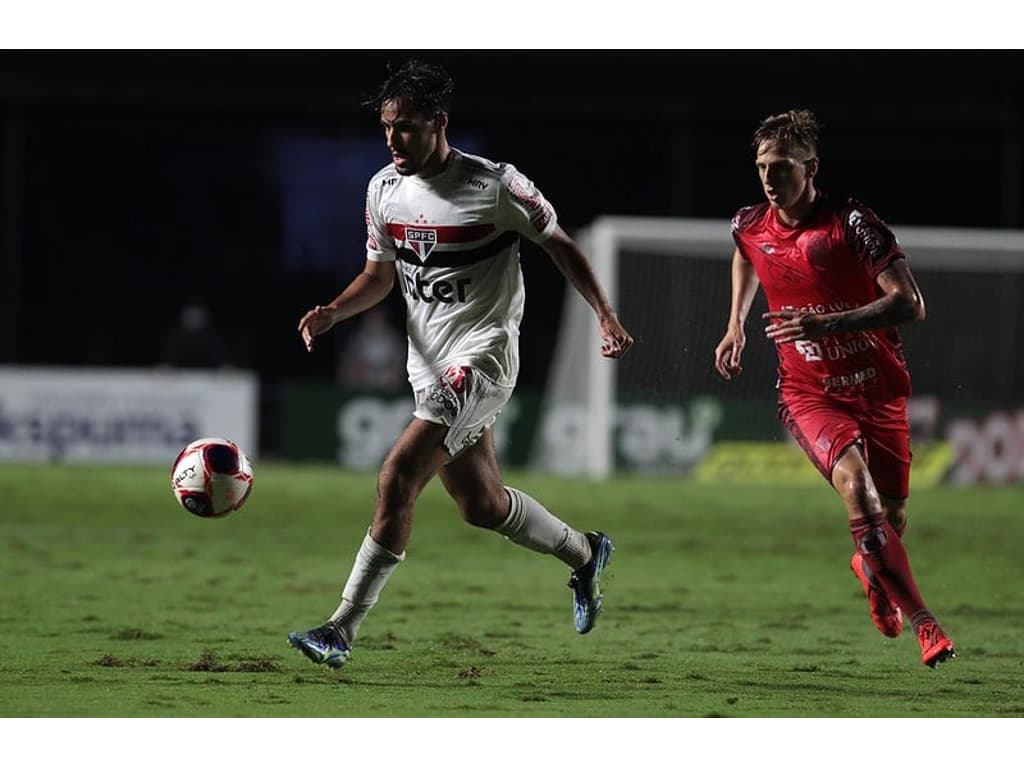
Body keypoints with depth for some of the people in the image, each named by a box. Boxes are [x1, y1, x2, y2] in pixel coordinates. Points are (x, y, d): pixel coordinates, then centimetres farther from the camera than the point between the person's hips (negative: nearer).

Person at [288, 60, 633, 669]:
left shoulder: (495, 186, -14)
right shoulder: (384, 189, 4)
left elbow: (559, 245, -2)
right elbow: (379, 275, 15)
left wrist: (606, 316, -8)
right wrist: (332, 312, -4)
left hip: (483, 355, -7)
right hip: (429, 363, 7)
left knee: (399, 475, -21)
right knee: (482, 504, 14)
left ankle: (344, 629, -20)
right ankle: (583, 553, 42)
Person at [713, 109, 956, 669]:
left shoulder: (852, 223, -17)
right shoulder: (749, 226, -2)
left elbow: (911, 305, -23)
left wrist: (830, 323, -33)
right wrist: (736, 324, 19)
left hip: (878, 386, -1)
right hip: (809, 391, 1)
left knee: (892, 514, 8)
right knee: (854, 484, -26)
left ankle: (870, 569, 48)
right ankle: (922, 623, -24)